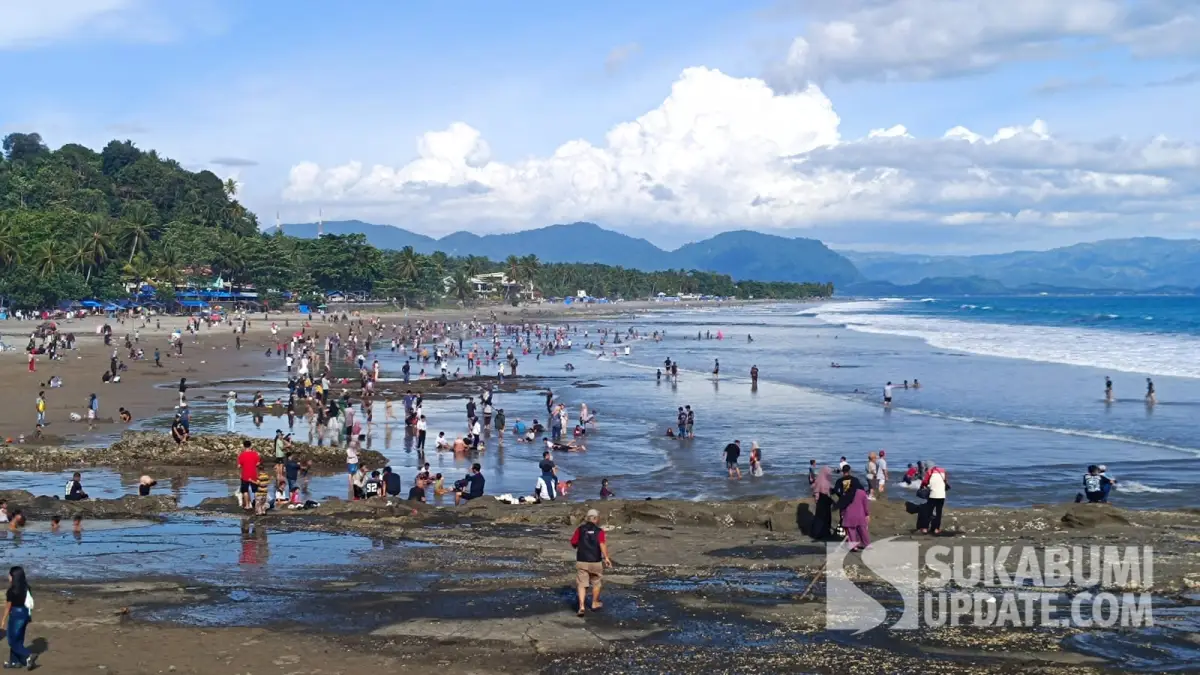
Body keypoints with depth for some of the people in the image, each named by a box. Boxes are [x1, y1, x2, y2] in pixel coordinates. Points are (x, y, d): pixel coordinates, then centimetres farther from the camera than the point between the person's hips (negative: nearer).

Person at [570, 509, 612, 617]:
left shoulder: (580, 529, 0)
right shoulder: (599, 531, -6)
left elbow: (573, 543, 2)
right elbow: (602, 545, -21)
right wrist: (606, 558, -24)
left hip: (581, 562, 1)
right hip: (595, 562, -1)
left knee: (581, 585, 1)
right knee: (596, 583, 20)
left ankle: (581, 606, -16)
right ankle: (595, 604, 34)